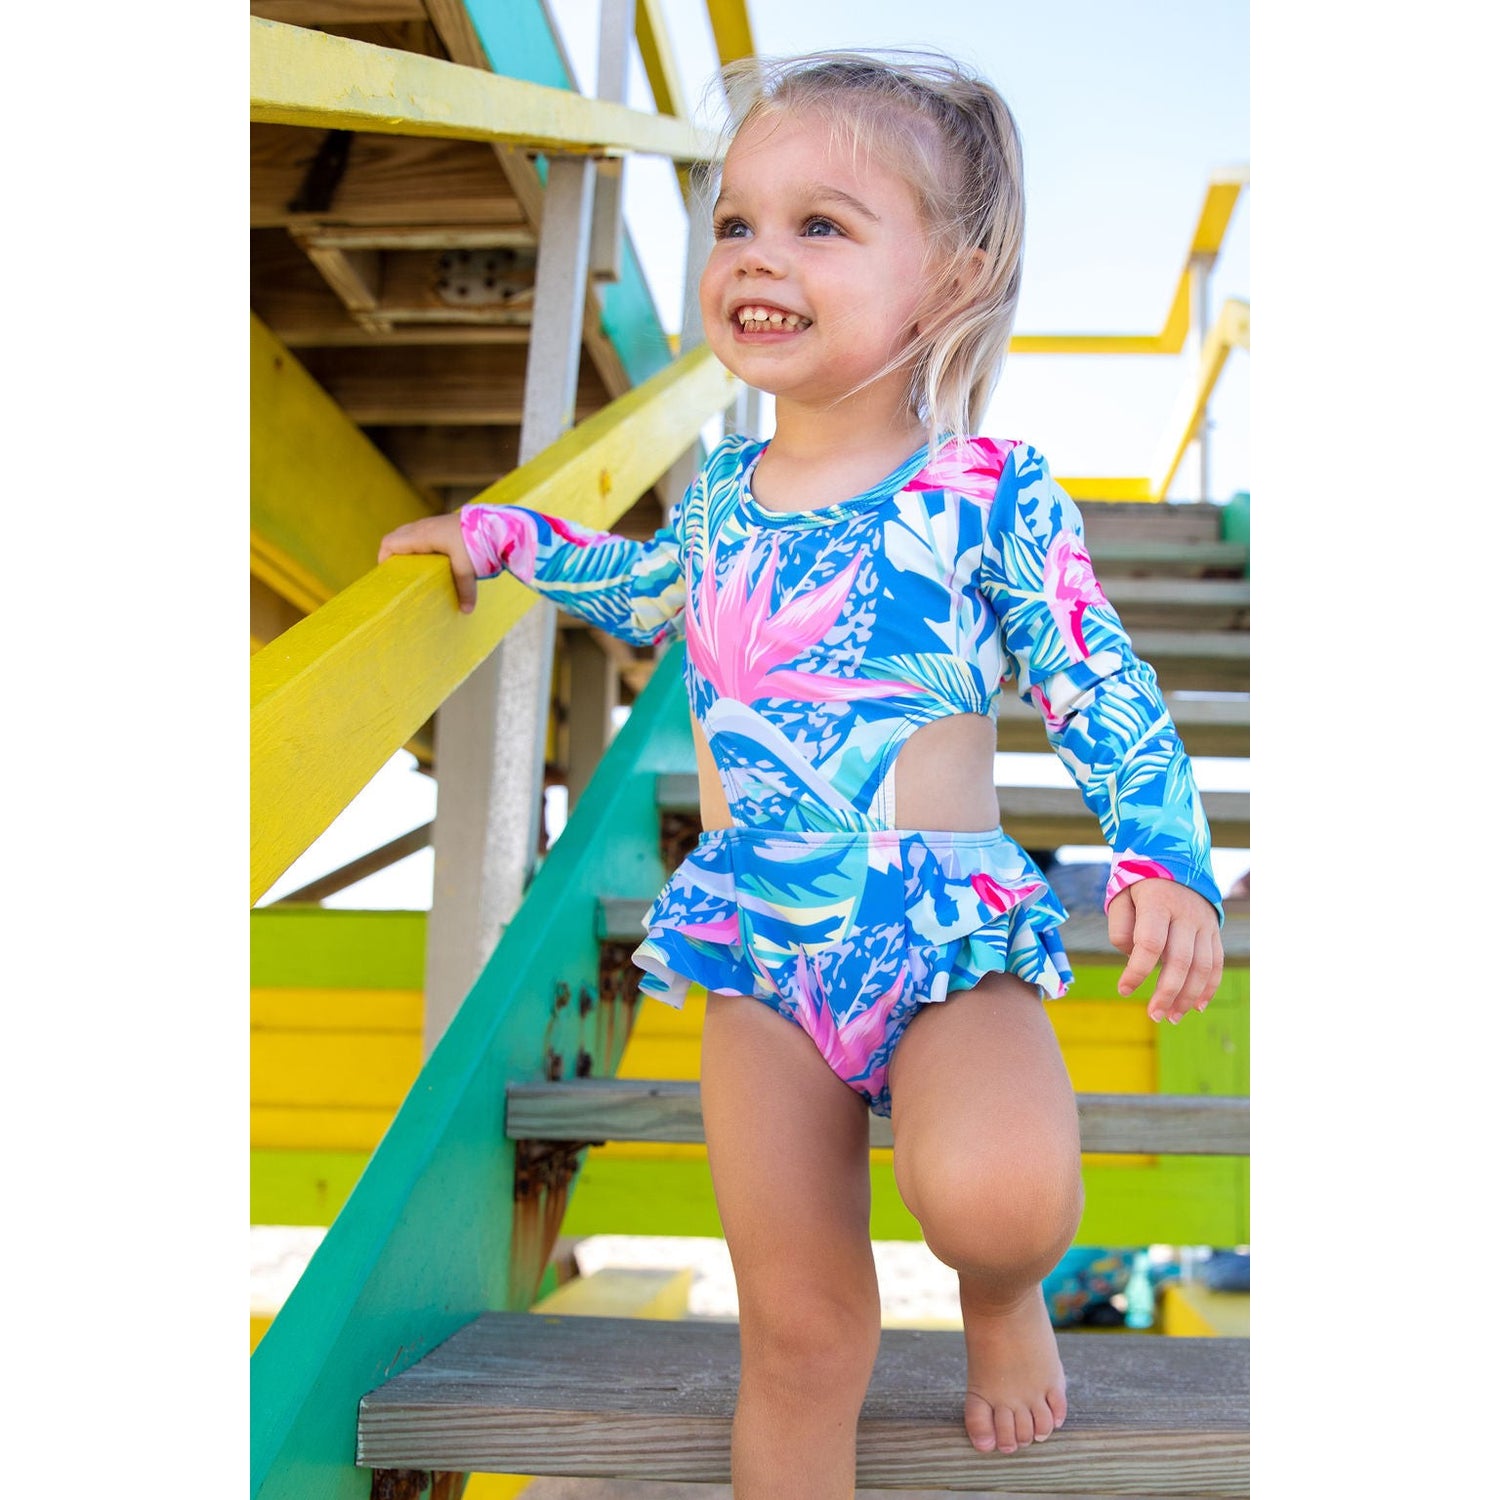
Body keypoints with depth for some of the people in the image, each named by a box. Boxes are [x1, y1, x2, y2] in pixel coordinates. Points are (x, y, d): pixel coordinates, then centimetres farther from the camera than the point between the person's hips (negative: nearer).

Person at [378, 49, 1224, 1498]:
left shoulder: (989, 491, -9)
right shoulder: (722, 488, 6)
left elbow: (1102, 691, -7)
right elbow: (649, 587, 29)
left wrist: (1164, 858, -22)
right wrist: (503, 537, 28)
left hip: (943, 930, -4)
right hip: (759, 946, 4)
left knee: (993, 1199, -30)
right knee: (799, 1328, 5)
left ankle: (1003, 1290, 8)